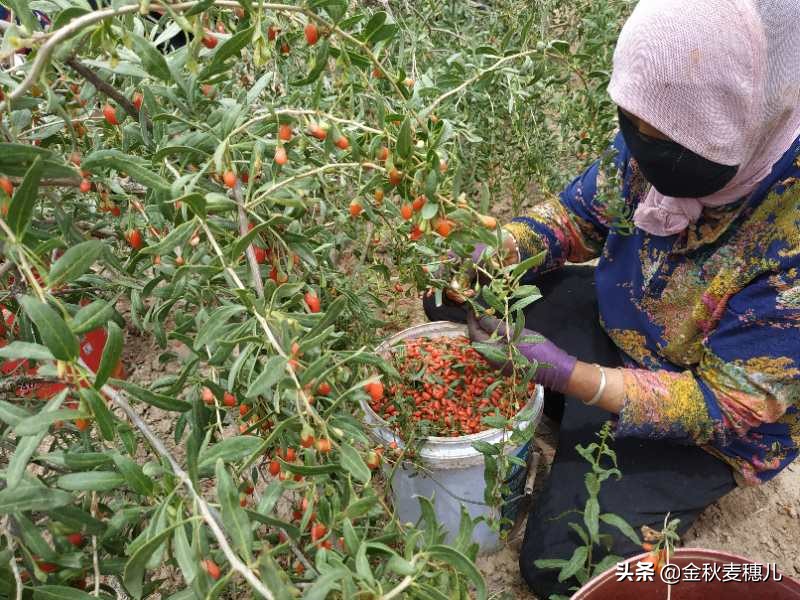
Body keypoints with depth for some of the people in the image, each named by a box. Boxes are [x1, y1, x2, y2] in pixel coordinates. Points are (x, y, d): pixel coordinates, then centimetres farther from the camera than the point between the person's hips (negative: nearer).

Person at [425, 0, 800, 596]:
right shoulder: (666, 139, -19)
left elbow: (726, 402, -28)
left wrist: (566, 373, -39)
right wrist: (494, 254, -22)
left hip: (713, 419, -5)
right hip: (620, 323, 6)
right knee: (454, 296, -4)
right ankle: (563, 424, 5)